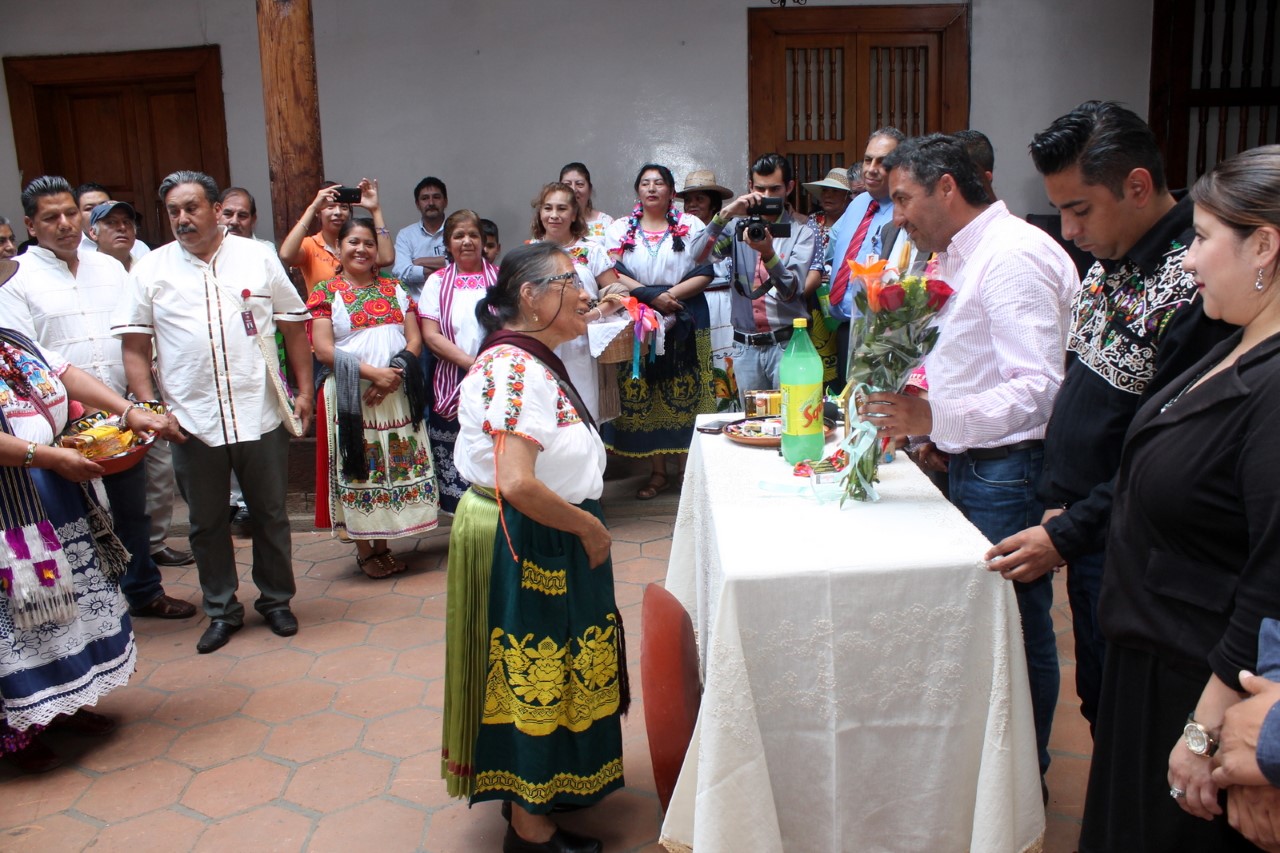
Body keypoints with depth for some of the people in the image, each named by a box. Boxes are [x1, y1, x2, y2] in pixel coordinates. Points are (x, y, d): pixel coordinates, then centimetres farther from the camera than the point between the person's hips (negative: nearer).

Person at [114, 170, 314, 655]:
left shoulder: (258, 258, 4)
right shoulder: (151, 270, 3)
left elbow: (294, 326, 7)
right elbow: (135, 348, 2)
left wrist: (304, 389, 2)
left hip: (260, 415, 0)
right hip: (192, 422, 1)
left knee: (270, 514, 11)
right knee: (206, 522, 12)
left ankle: (276, 600, 29)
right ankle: (222, 610, 28)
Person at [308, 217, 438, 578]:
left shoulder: (395, 289, 12)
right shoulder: (325, 292, 1)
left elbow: (415, 338, 6)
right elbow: (324, 349, -9)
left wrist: (394, 375, -12)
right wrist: (372, 372, -18)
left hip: (397, 395, 3)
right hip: (349, 396, -3)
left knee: (394, 466, 6)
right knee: (357, 469, 2)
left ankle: (383, 545, 19)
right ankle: (363, 549, 15)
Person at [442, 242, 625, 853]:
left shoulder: (523, 360, 10)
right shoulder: (519, 370, -23)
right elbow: (517, 485, -32)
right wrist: (588, 527, -21)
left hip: (532, 542, 10)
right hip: (523, 544, -10)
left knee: (537, 677, 22)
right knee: (534, 679, 5)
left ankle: (530, 789, 41)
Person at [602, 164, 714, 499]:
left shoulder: (691, 226, 6)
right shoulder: (619, 230, 9)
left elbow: (705, 273, -2)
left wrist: (672, 294, -16)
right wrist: (652, 296, -14)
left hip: (684, 322, -1)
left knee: (684, 396, -1)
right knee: (643, 395, 2)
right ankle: (658, 472, 12)